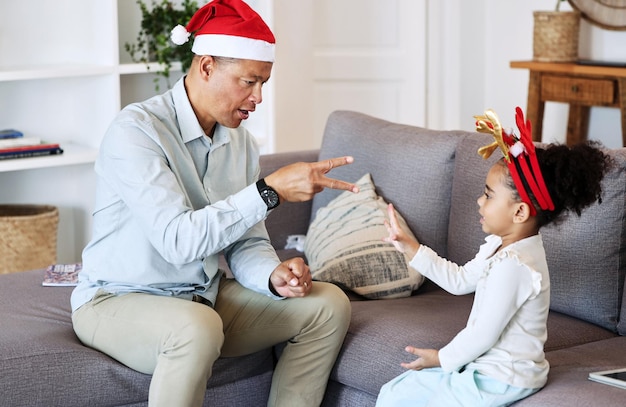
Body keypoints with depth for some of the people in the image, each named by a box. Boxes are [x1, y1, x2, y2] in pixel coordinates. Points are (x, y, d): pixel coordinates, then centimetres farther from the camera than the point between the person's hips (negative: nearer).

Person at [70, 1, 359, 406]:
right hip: (118, 302, -7)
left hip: (205, 296, 8)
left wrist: (275, 275, -17)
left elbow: (247, 243, 6)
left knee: (328, 305, -3)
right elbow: (179, 241, -31)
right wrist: (271, 190, -33)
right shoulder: (136, 130, -21)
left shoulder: (241, 141, 3)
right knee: (197, 327, -39)